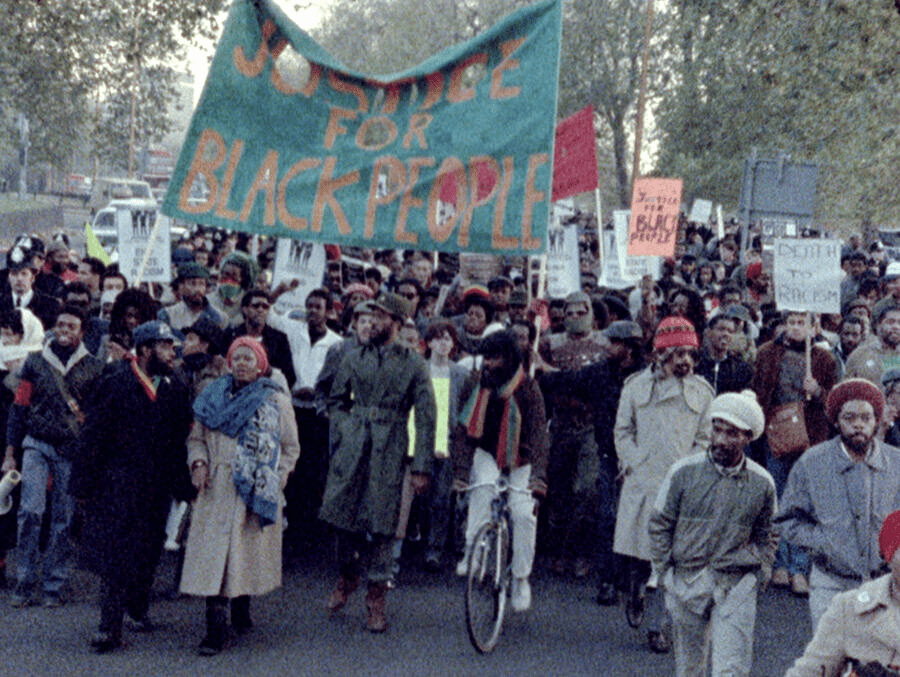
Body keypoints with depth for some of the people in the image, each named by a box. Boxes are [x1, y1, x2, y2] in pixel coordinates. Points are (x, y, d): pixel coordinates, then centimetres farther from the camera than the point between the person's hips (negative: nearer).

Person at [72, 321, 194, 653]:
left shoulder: (175, 390, 9)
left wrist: (182, 486, 11)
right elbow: (93, 436, -4)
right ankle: (110, 626, -5)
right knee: (113, 551, -7)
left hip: (156, 486, 4)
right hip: (116, 481, -4)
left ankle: (137, 608, 28)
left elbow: (180, 442, 14)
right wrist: (85, 485, -7)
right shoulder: (115, 383, -4)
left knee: (146, 553, 9)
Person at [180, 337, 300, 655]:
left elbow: (290, 448, 6)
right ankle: (214, 627, -7)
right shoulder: (212, 397, 9)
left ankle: (241, 610, 26)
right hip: (216, 492, 1)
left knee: (248, 552, 5)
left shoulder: (276, 402, 3)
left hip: (254, 494, -1)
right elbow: (196, 438, 14)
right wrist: (198, 463, -4)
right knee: (213, 554, -6)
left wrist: (273, 481, -5)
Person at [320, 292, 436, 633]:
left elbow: (426, 417, 0)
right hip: (353, 447, 3)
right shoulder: (354, 358, 10)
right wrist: (348, 427, 2)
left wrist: (421, 467, -4)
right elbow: (336, 401, 21)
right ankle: (347, 576, 28)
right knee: (341, 515, 2)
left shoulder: (413, 364, 1)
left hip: (390, 451, -3)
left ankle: (376, 597, 9)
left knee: (382, 526, -2)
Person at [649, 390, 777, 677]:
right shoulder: (684, 472, -3)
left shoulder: (762, 483, 1)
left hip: (737, 585, 0)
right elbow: (659, 525, 6)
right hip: (687, 581, 0)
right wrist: (665, 572, 2)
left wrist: (761, 572, 6)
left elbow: (765, 535, 18)